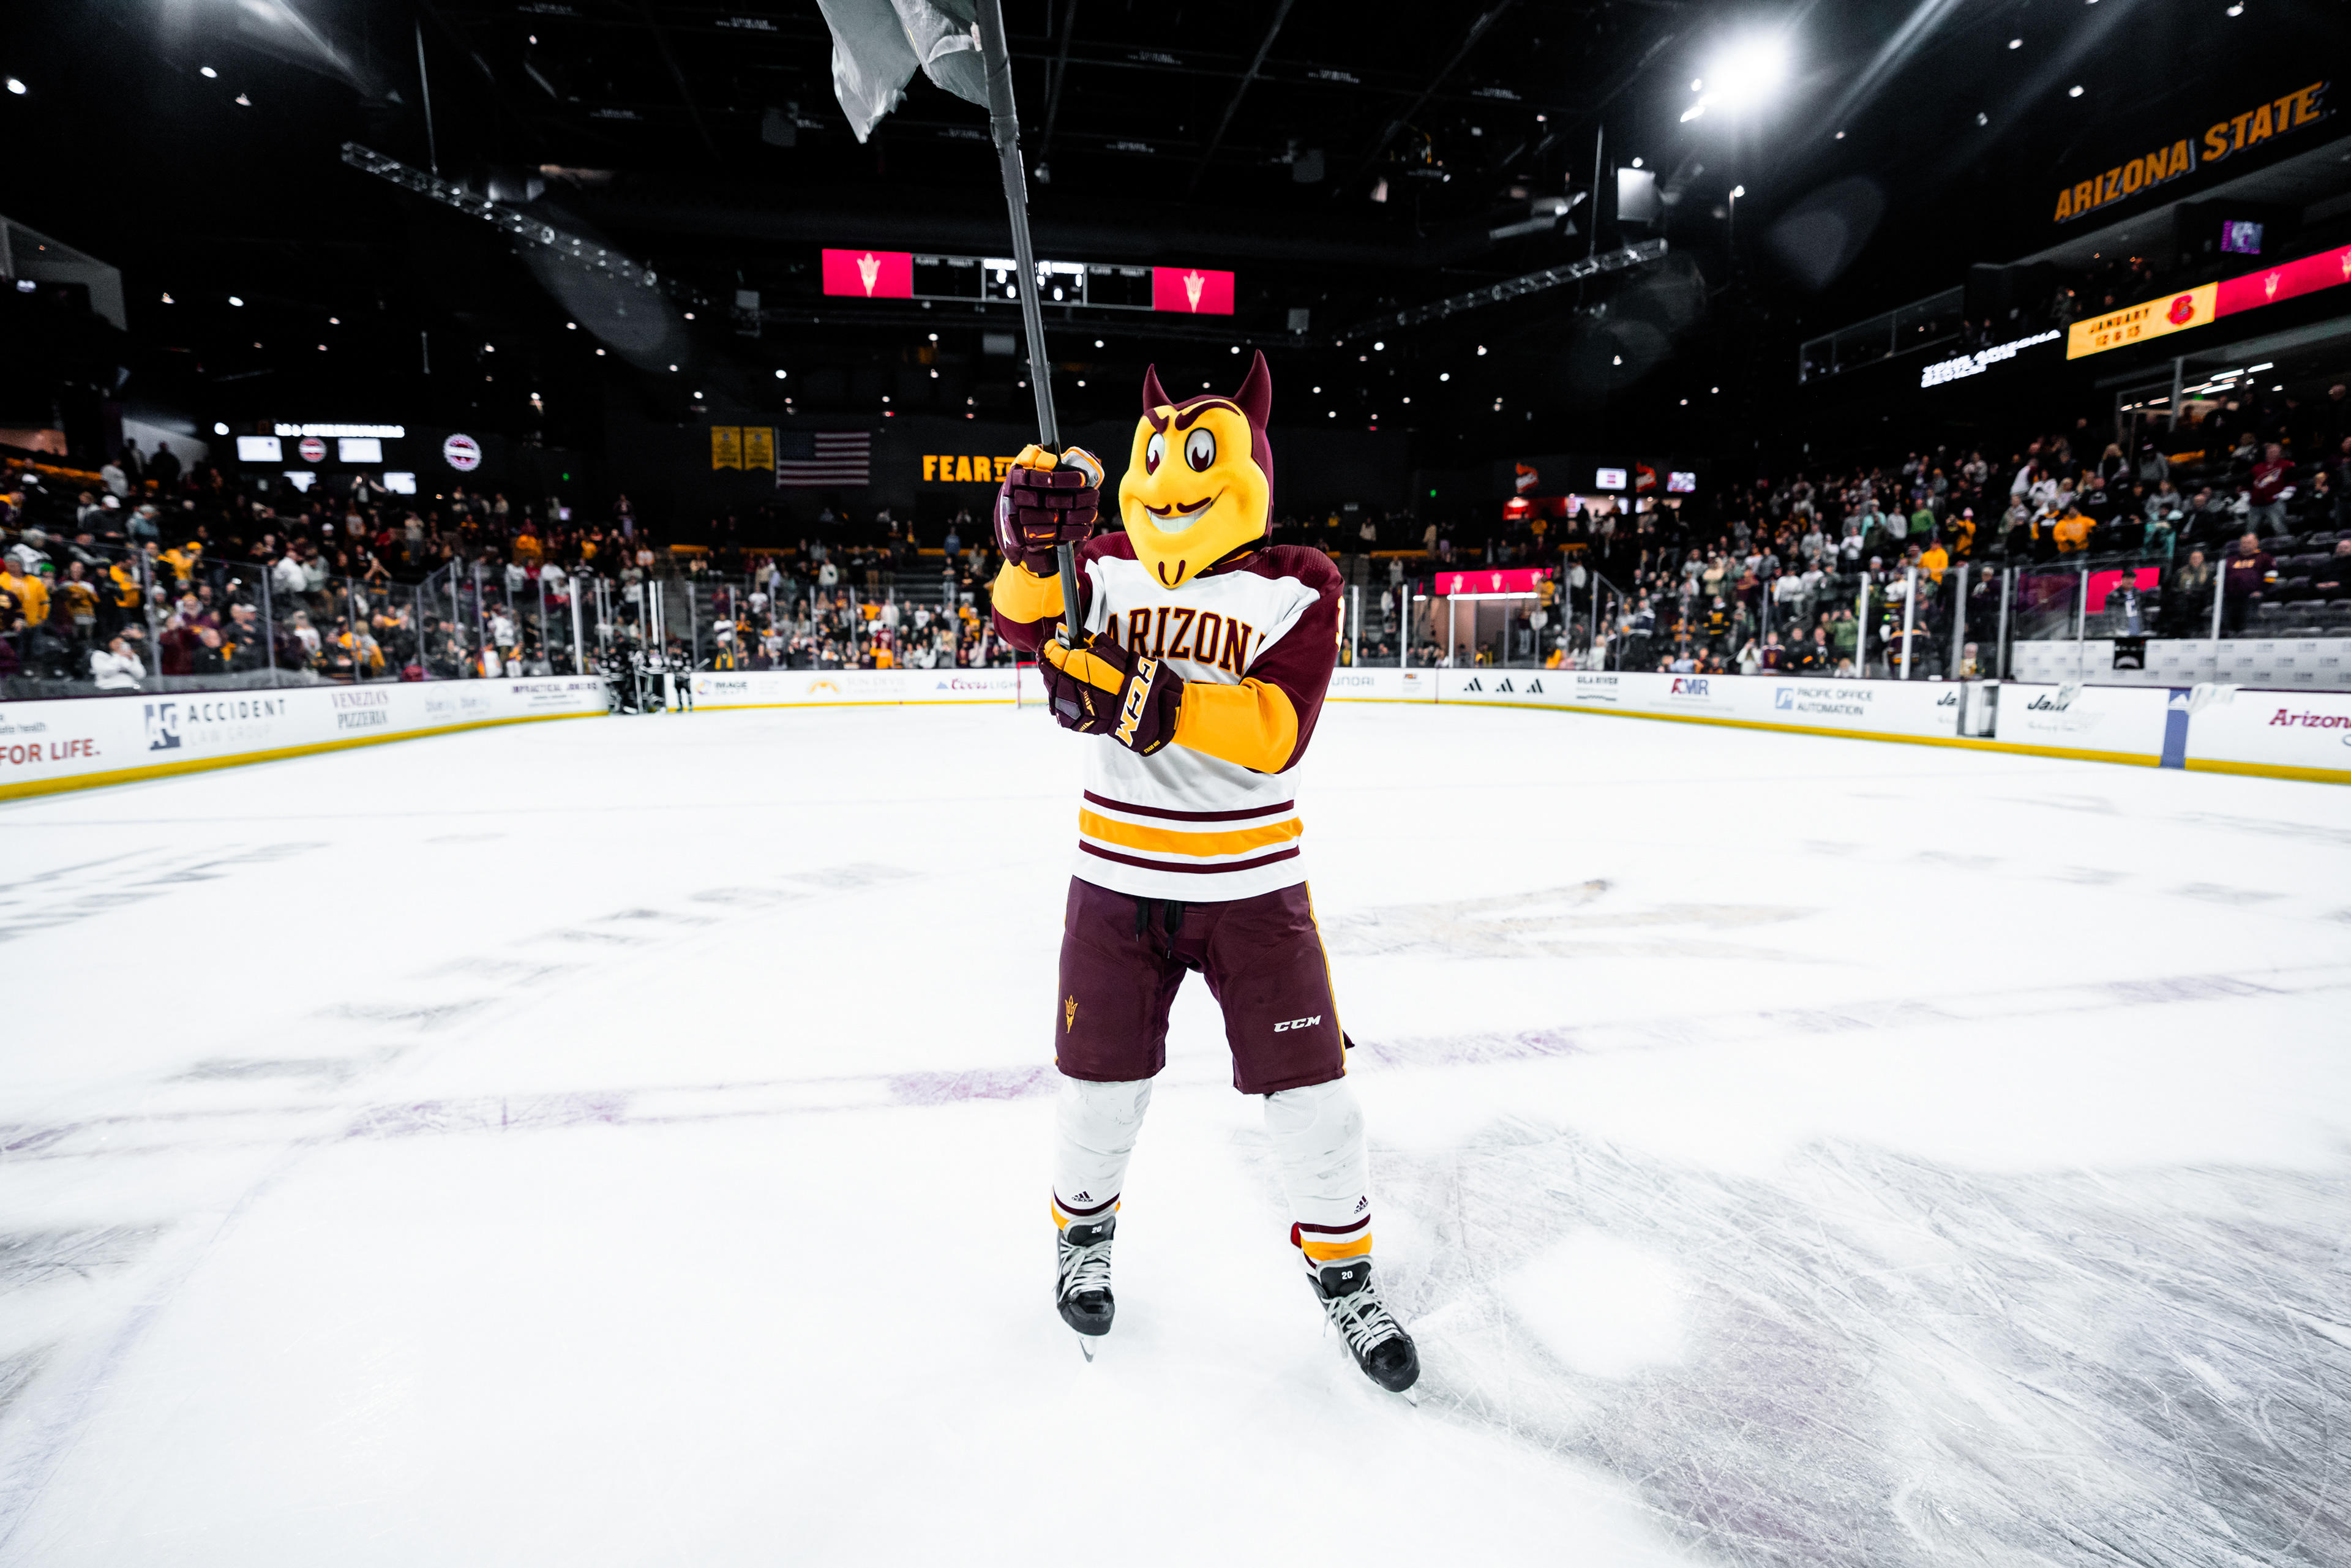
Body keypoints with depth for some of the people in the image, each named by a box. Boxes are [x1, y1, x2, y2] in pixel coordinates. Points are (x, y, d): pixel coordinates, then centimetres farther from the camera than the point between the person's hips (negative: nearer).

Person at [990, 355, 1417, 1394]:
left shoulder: (1296, 586, -7)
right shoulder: (1106, 567, 3)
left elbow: (1278, 731, -21)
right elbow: (1022, 623, -13)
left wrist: (1141, 697, -30)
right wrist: (1035, 546, -32)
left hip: (1253, 888, -2)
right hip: (1119, 879, 2)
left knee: (1309, 1090, 4)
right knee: (1102, 1080, 13)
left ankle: (1341, 1265, 31)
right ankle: (1084, 1229, 43)